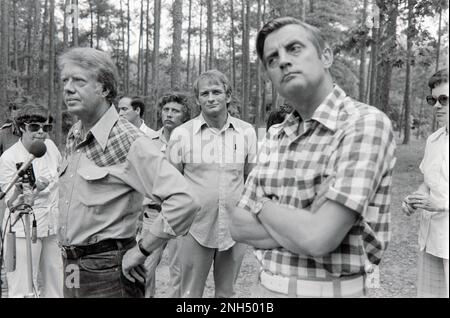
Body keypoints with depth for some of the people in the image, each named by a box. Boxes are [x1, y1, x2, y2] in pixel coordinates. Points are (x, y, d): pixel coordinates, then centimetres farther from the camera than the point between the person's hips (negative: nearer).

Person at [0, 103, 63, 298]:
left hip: (53, 225, 5)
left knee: (56, 285, 14)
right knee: (23, 289, -2)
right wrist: (33, 188, -31)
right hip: (24, 228, -5)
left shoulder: (50, 146, 1)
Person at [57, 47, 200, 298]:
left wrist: (141, 251, -20)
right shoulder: (72, 138, 5)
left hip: (107, 272, -7)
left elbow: (184, 201, -29)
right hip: (71, 269, 7)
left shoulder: (129, 141, -20)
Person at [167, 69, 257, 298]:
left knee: (226, 293, 18)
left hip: (234, 228, 2)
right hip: (196, 229, -2)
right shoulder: (181, 134, -6)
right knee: (190, 293, 9)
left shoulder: (247, 132, 0)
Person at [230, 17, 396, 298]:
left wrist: (262, 205, -8)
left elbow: (318, 237, -26)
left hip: (331, 290, -6)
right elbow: (239, 226, 0)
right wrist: (301, 226, -16)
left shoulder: (366, 122, -18)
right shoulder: (275, 136, 5)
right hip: (266, 287, 6)